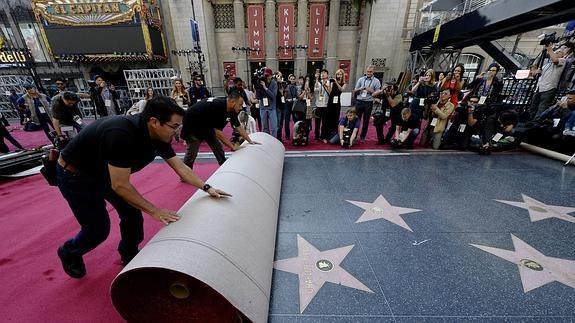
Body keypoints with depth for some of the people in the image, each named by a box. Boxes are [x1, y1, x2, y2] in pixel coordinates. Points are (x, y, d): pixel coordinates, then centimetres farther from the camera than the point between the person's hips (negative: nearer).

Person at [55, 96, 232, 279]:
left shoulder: (158, 135, -16)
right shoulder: (122, 135, -39)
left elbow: (180, 167, -9)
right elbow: (120, 186, -33)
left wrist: (207, 188, -12)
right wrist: (154, 211, -26)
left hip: (105, 172, 7)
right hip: (75, 175, -6)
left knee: (132, 214, 5)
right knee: (98, 229, 1)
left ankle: (130, 256, 30)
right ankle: (69, 253, 35)